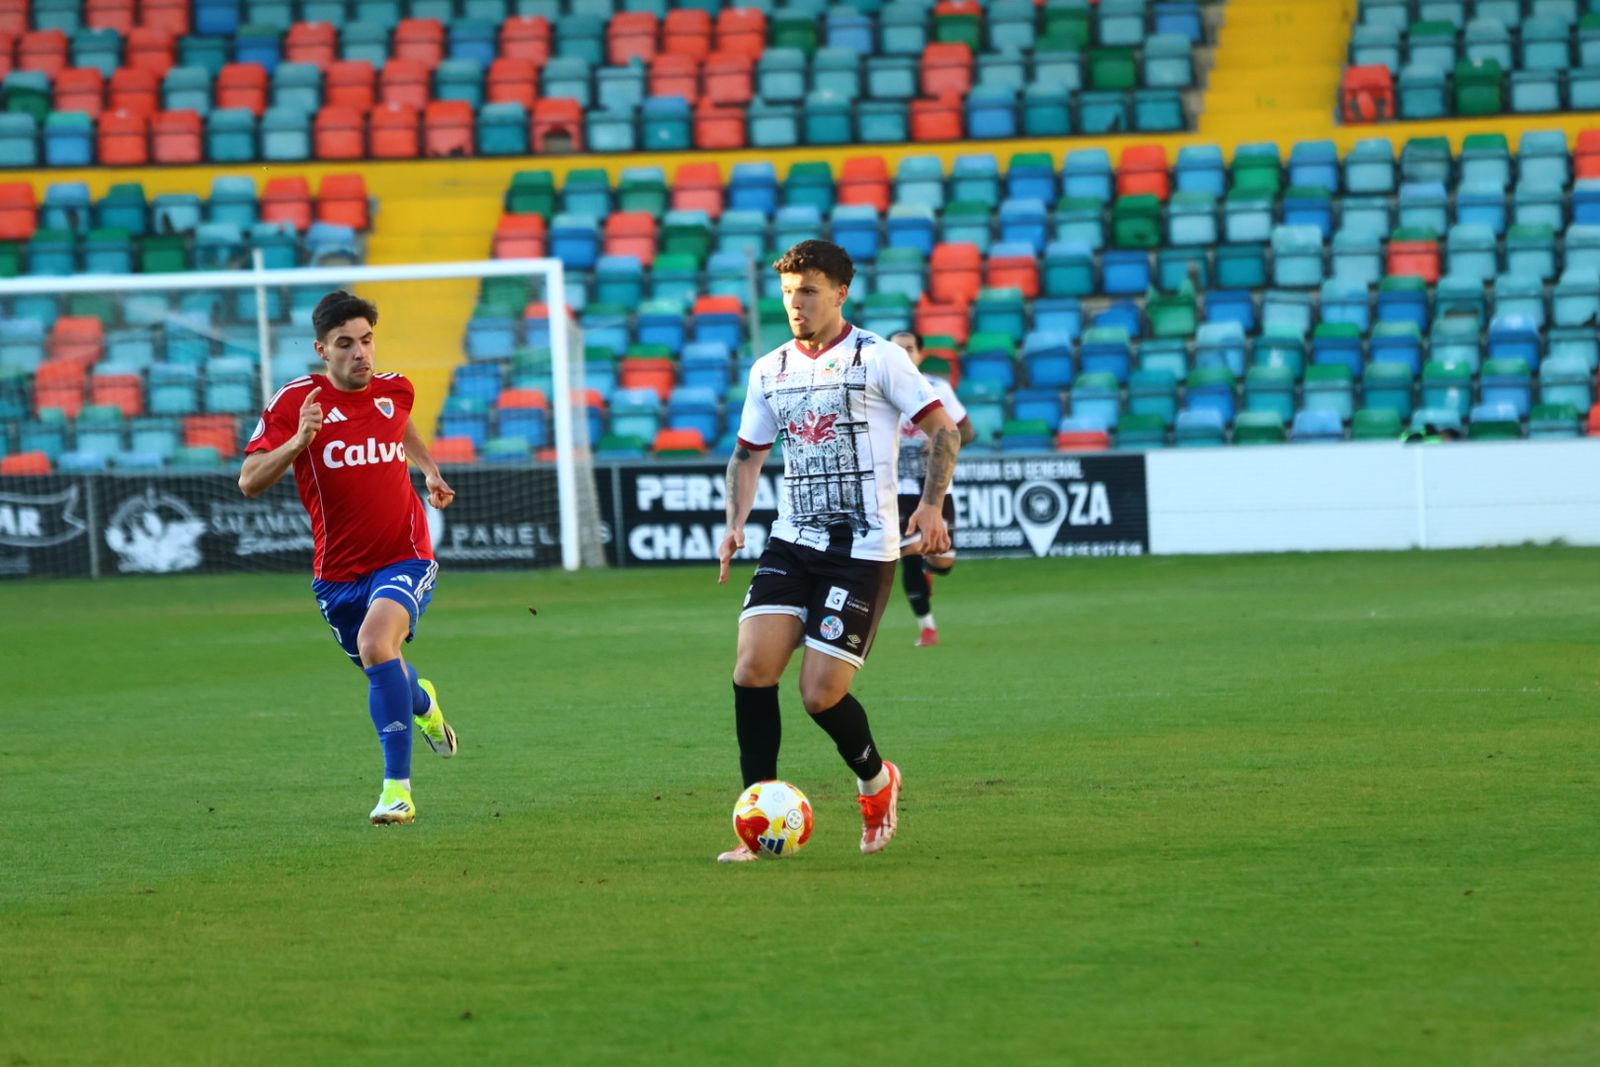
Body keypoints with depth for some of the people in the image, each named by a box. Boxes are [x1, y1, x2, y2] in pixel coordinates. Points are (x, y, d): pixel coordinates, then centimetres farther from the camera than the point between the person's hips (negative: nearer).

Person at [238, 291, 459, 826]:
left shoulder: (395, 390, -1)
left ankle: (397, 788, -26)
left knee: (376, 646, -29)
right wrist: (297, 441, -31)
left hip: (403, 559, -1)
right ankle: (422, 702, 60)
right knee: (383, 669, 20)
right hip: (337, 571, 1)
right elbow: (249, 482, -17)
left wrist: (429, 469, 18)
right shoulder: (294, 401, -11)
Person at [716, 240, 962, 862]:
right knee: (753, 667, -14)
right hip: (792, 542, 5)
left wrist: (931, 504, -17)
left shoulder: (878, 358, -5)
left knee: (821, 692, -10)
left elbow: (943, 429, -3)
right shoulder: (769, 372, 11)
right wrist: (736, 524, 5)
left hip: (863, 550, -5)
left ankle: (876, 782, 22)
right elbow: (748, 454, 22)